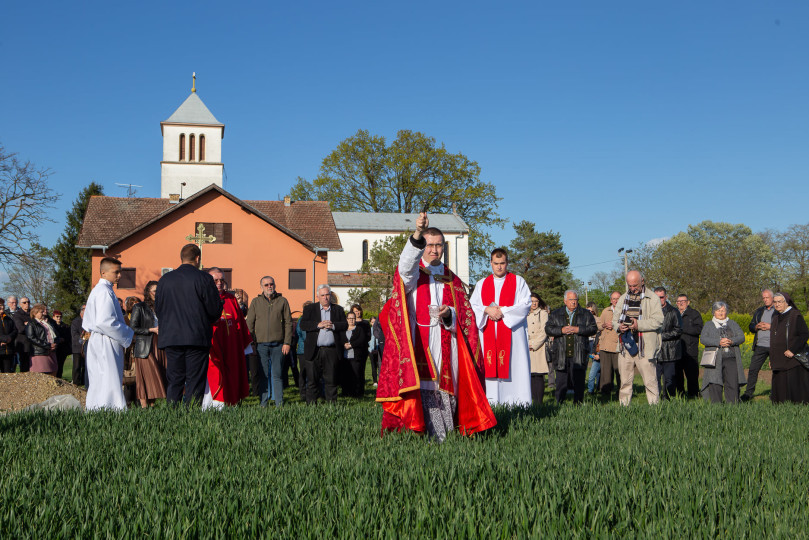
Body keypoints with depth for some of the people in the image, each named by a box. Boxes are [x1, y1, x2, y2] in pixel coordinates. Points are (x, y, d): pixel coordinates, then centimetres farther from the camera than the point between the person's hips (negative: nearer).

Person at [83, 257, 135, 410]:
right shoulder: (104, 291, -14)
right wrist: (128, 334, -13)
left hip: (96, 340, 10)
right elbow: (105, 321, -23)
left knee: (97, 385, 11)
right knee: (110, 385, -11)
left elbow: (86, 323, 22)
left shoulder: (97, 290, 18)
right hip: (106, 345, -10)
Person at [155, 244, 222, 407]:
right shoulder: (204, 278, -6)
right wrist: (207, 321, 16)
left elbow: (157, 309, 12)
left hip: (171, 338, 4)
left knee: (173, 382, 10)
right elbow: (215, 309, -6)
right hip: (197, 338, -4)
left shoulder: (165, 279, 7)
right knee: (195, 381, 0)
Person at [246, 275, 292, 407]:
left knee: (277, 375, 0)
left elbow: (288, 323, 6)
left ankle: (279, 403, 4)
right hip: (261, 344, 1)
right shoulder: (256, 302, 10)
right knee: (263, 375, 2)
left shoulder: (282, 301, 8)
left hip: (278, 345, -1)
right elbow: (250, 323, 10)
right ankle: (263, 403, 8)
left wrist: (287, 342, -3)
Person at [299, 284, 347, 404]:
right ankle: (311, 405, 8)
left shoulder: (338, 309, 13)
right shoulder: (309, 309, 9)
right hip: (314, 351, -1)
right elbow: (302, 325, -4)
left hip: (332, 351, 1)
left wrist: (333, 325, -14)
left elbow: (345, 325, 3)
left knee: (331, 380, 3)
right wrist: (318, 325, -15)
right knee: (312, 381, 1)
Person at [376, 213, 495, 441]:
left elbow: (466, 317, 14)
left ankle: (445, 438, 7)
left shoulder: (452, 280, 20)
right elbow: (407, 264, -19)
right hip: (419, 345, -3)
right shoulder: (411, 273, 8)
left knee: (445, 390, 0)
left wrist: (449, 314, -10)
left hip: (445, 350, 4)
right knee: (426, 391, -12)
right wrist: (418, 234, -35)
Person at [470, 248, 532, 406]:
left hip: (512, 332, -2)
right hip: (488, 333, 3)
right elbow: (472, 305, 10)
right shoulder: (481, 284, 18)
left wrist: (503, 311, -11)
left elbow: (526, 304, -2)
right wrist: (487, 310, -10)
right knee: (489, 366, -4)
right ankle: (490, 402, -3)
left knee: (514, 366, -8)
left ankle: (517, 403, -8)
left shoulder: (518, 281, 10)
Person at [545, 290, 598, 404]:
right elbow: (548, 328, 5)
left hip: (578, 355, 0)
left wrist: (578, 330, -10)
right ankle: (559, 405, 9)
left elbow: (593, 328, 1)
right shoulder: (555, 314, 13)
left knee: (578, 381, 1)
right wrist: (561, 330, -10)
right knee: (561, 381, 2)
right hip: (561, 354, 1)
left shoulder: (586, 314, 11)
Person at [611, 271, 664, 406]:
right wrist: (619, 326, -3)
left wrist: (639, 324, -20)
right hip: (626, 345, 5)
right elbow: (615, 319, 20)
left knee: (650, 381, -5)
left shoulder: (652, 298, 0)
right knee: (625, 381, 8)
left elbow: (658, 321, -9)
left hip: (645, 347, -5)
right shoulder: (623, 298, 18)